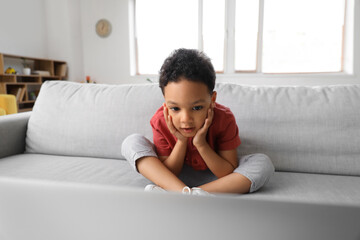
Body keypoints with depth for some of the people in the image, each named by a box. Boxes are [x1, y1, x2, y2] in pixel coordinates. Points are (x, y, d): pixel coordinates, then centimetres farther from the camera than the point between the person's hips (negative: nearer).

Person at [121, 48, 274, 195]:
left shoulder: (224, 119, -24)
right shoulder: (161, 122, -21)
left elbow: (230, 174, -19)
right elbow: (167, 174, -15)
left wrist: (201, 144, -32)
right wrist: (181, 142, -31)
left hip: (212, 177, 1)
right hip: (177, 175, 0)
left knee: (264, 164, -27)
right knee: (132, 142, -18)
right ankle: (185, 192, -34)